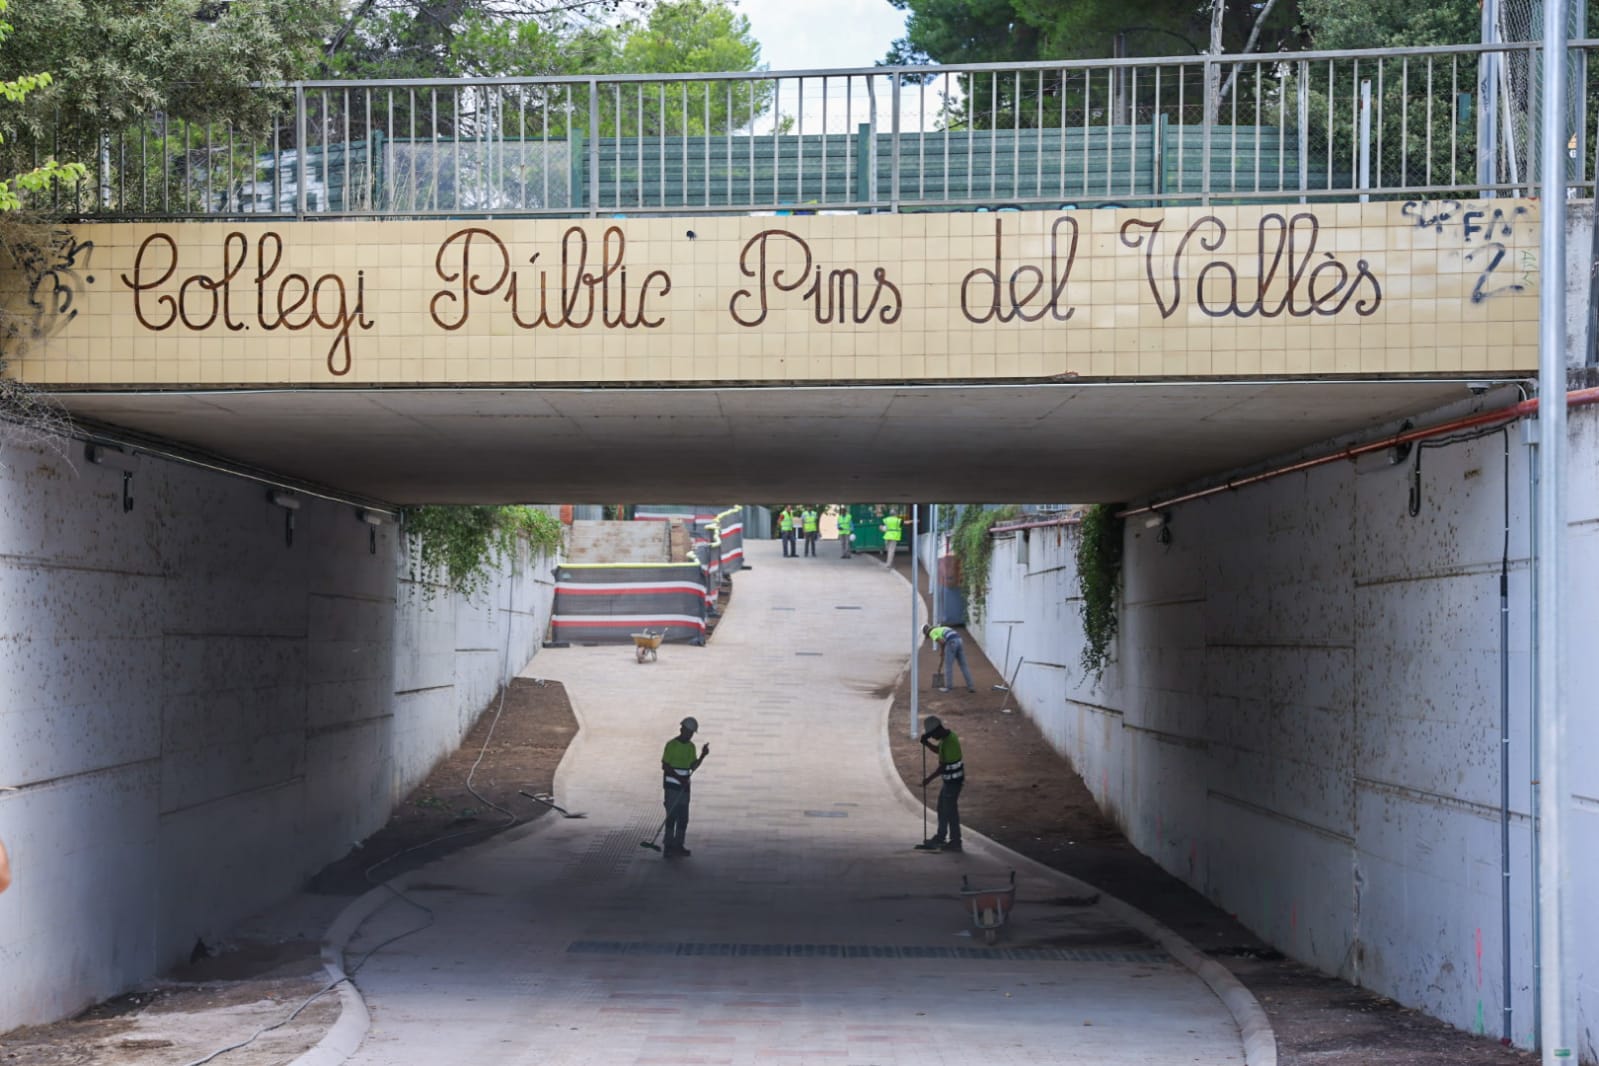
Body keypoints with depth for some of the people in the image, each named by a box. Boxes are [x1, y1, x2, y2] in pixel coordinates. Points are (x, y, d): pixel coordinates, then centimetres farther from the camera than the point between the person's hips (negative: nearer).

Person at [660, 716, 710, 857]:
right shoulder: (671, 745, -10)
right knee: (672, 816, -7)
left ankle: (678, 846, 16)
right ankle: (669, 847, -3)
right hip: (672, 785, -7)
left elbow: (693, 766, 12)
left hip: (684, 786, 7)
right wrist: (679, 778, -19)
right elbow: (665, 766, -12)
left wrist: (702, 756, -3)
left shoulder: (691, 746, 10)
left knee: (683, 817, 7)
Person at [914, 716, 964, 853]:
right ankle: (941, 836, 32)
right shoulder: (945, 735, 3)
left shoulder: (949, 742, -27)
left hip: (954, 780, -10)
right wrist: (927, 743, 3)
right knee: (942, 807, 20)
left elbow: (943, 766, -25)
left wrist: (929, 778, -19)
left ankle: (955, 841, 5)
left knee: (950, 809, -2)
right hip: (949, 779, 10)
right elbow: (937, 750, 20)